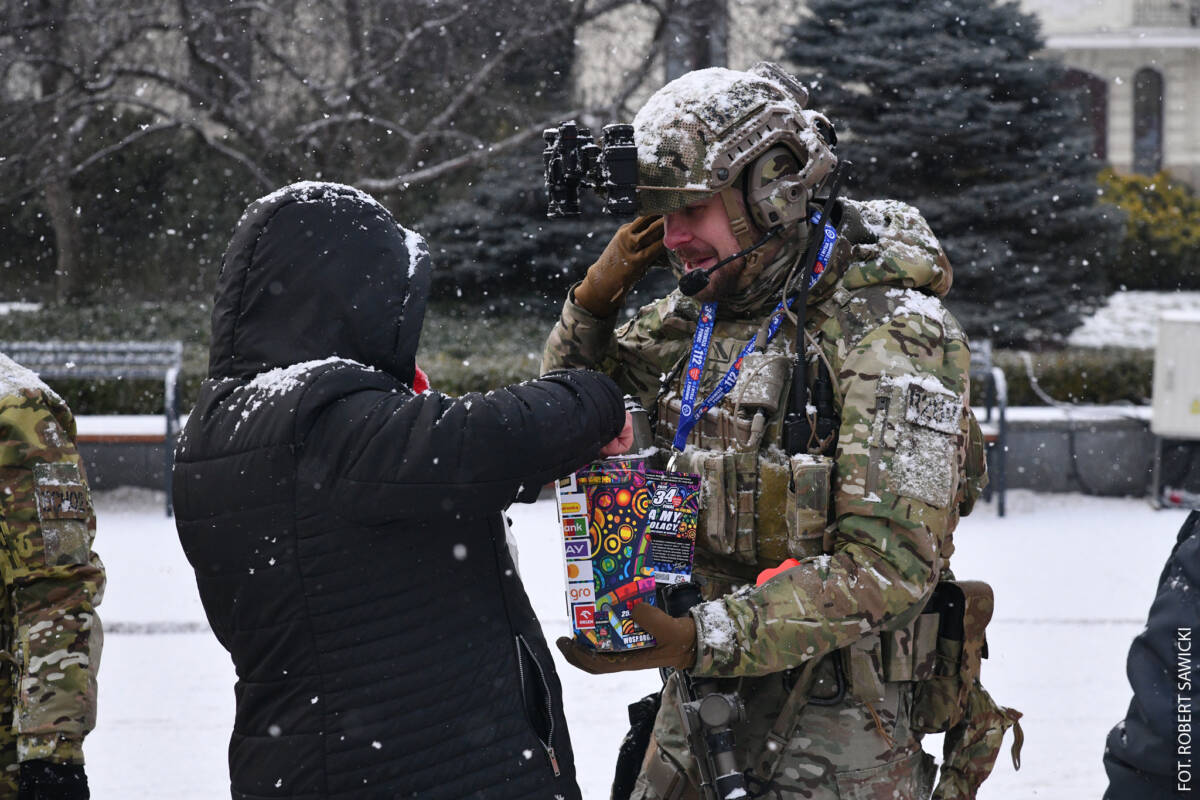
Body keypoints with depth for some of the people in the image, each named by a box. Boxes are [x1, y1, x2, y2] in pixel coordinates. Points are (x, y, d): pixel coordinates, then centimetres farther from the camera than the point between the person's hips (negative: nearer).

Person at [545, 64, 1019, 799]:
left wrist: (703, 640, -30)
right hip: (702, 705, 7)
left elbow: (889, 559, -24)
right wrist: (596, 298, 0)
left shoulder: (888, 332, -16)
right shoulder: (698, 316, 6)